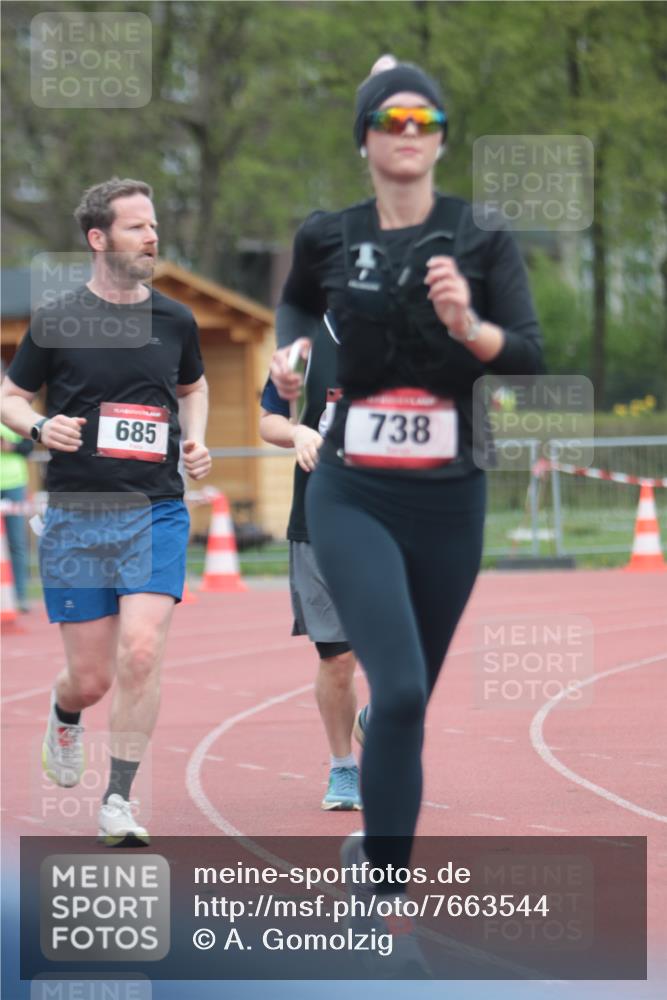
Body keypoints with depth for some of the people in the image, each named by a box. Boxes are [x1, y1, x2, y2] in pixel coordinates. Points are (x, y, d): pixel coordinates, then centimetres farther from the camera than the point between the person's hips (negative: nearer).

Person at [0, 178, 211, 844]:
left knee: (142, 651, -17)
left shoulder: (174, 320, 8)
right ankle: (63, 716, 39)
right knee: (92, 677, 1)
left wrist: (195, 440, 8)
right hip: (76, 515, -1)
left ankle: (118, 803, -8)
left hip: (156, 513, 1)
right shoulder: (56, 321, -1)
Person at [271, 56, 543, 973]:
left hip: (448, 501, 1)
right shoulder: (329, 237, 0)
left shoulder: (481, 238, -4)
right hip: (353, 496, -1)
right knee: (400, 690, -19)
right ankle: (392, 909, -15)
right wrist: (287, 349, 9)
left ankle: (375, 840, 42)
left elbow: (530, 357, -16)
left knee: (412, 693, 15)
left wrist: (470, 328, -33)